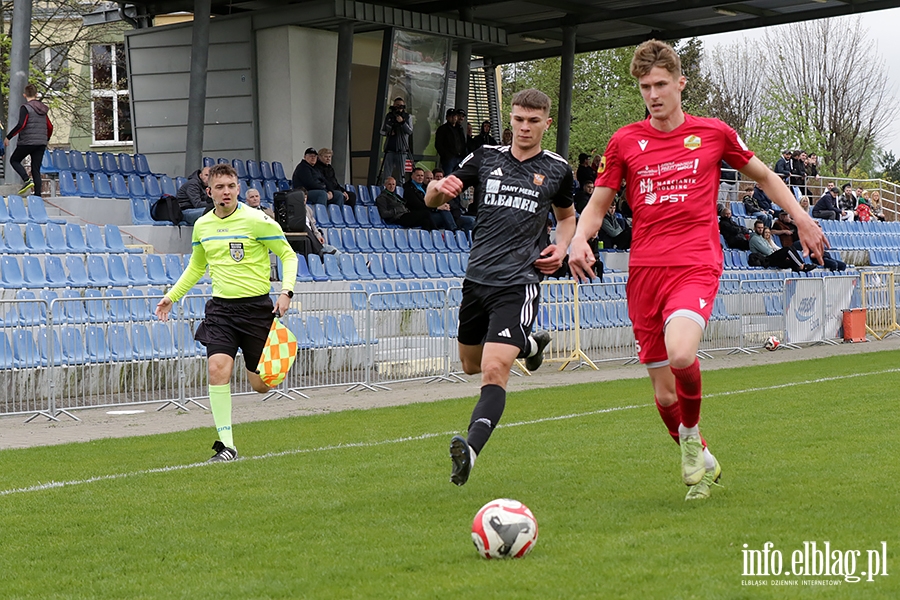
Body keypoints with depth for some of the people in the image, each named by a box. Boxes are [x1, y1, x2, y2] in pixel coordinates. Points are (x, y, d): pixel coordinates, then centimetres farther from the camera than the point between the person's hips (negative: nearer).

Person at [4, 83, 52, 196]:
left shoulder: (25, 108, -8)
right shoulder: (42, 109, 12)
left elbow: (21, 125, -18)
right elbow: (50, 127, 17)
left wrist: (8, 137, -11)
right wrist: (47, 139, 34)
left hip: (27, 142, -5)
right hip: (41, 143, 5)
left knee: (14, 160, 14)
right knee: (36, 169, 8)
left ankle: (27, 180, -8)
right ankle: (37, 194, 0)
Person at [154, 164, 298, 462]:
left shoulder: (257, 220, -9)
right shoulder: (202, 225, 7)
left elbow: (288, 255, -2)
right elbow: (196, 267, 25)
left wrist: (286, 291, -16)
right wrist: (172, 296, 18)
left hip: (256, 306, -3)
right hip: (220, 307, 3)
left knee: (261, 384, 1)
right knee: (218, 368, -19)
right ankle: (226, 445, -12)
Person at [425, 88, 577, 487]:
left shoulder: (557, 170, 4)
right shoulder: (485, 158, 7)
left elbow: (567, 216, 23)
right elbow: (432, 200, 9)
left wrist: (560, 249, 2)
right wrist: (440, 188, -16)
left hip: (519, 283, -4)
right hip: (477, 278, 4)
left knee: (494, 370, -21)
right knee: (471, 364, 20)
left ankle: (470, 449, -31)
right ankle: (530, 344, 47)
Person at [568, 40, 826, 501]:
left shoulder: (712, 133, 6)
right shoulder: (624, 142, 8)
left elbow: (762, 175, 21)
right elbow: (597, 204, 13)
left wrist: (800, 216, 12)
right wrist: (579, 239, -7)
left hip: (696, 267, -2)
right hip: (644, 270, 2)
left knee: (680, 354, -30)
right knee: (663, 394, 3)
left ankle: (692, 435, -1)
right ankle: (702, 463, 29)